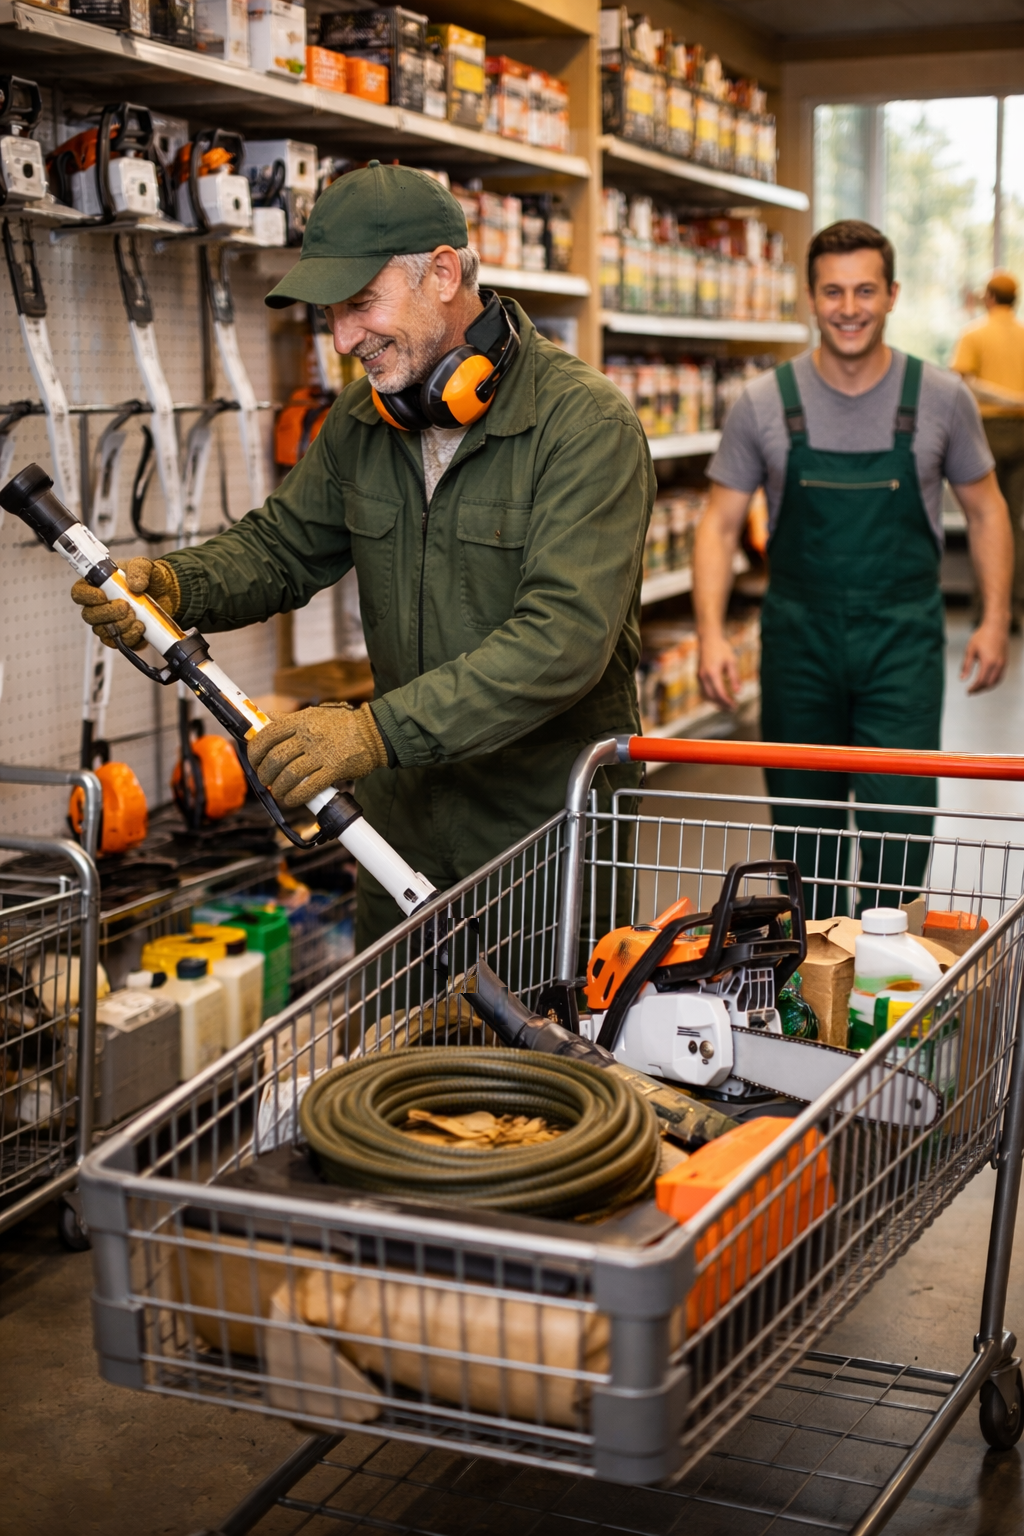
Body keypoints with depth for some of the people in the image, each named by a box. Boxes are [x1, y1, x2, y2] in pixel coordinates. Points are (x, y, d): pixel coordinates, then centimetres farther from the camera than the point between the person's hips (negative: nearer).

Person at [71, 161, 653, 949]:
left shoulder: (587, 424, -18)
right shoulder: (364, 419, 6)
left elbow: (565, 635, -27)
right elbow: (284, 546, 10)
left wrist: (381, 729, -35)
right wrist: (174, 582, -13)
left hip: (556, 833, -6)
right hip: (406, 826, 6)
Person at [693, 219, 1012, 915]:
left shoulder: (941, 398, -1)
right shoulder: (765, 403, -1)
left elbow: (985, 508, 10)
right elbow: (721, 524, 0)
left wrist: (995, 618, 1)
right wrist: (711, 631, -13)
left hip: (903, 639, -1)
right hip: (799, 639, 1)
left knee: (899, 822, -10)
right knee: (804, 826, 10)